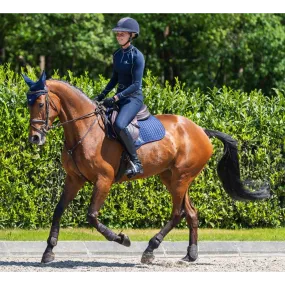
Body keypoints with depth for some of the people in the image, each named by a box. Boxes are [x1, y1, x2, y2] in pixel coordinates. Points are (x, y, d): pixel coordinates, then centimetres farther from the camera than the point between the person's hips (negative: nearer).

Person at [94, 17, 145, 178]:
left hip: (134, 98, -9)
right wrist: (103, 94, 7)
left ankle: (136, 163, -25)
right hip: (120, 97, 9)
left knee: (119, 125, -34)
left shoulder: (137, 56, -15)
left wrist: (116, 98, -26)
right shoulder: (117, 55, 8)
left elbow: (136, 84, -20)